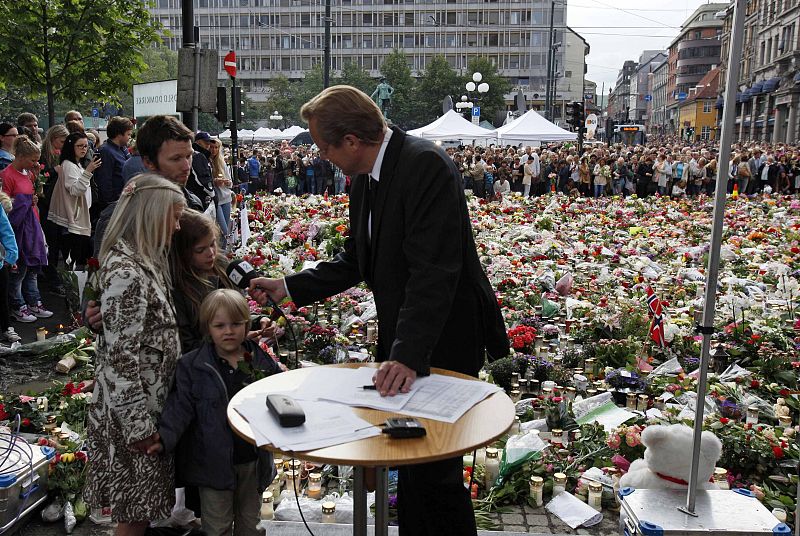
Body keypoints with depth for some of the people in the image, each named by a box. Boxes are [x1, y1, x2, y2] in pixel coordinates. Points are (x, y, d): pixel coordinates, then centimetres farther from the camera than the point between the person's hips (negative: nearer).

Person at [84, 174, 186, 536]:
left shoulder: (143, 259, 7)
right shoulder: (125, 272, -23)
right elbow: (120, 356, -24)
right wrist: (138, 424, -19)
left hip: (152, 401, 9)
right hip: (133, 409, -9)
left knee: (145, 500, 22)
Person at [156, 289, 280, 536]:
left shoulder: (264, 363, -1)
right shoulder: (191, 366, -8)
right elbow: (181, 407, -11)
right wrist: (165, 437, -25)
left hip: (253, 461, 3)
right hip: (214, 463, -2)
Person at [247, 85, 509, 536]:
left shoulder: (426, 165, -21)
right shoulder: (364, 179, 8)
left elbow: (433, 272, -28)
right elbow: (355, 262, 14)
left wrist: (408, 355, -33)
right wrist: (287, 287, 9)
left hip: (444, 342, -8)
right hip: (403, 338, 9)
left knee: (433, 473, 2)